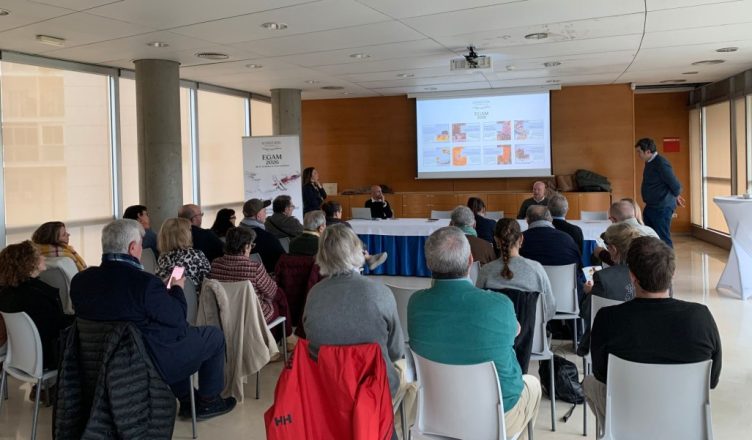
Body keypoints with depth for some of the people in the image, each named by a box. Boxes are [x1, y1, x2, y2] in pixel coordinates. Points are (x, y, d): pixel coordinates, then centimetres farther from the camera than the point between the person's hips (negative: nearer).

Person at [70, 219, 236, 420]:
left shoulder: (79, 280, -9)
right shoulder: (144, 282, -29)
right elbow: (177, 319, -17)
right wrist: (177, 288, 2)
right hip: (153, 361, -7)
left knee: (177, 332, 31)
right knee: (214, 335, 15)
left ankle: (186, 400, 36)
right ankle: (208, 401, 28)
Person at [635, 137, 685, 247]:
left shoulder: (661, 163, -18)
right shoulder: (650, 162, 11)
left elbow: (675, 184, -19)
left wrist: (676, 196, 0)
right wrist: (675, 197, 18)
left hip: (662, 208, -9)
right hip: (651, 206, 9)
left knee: (663, 238, -4)